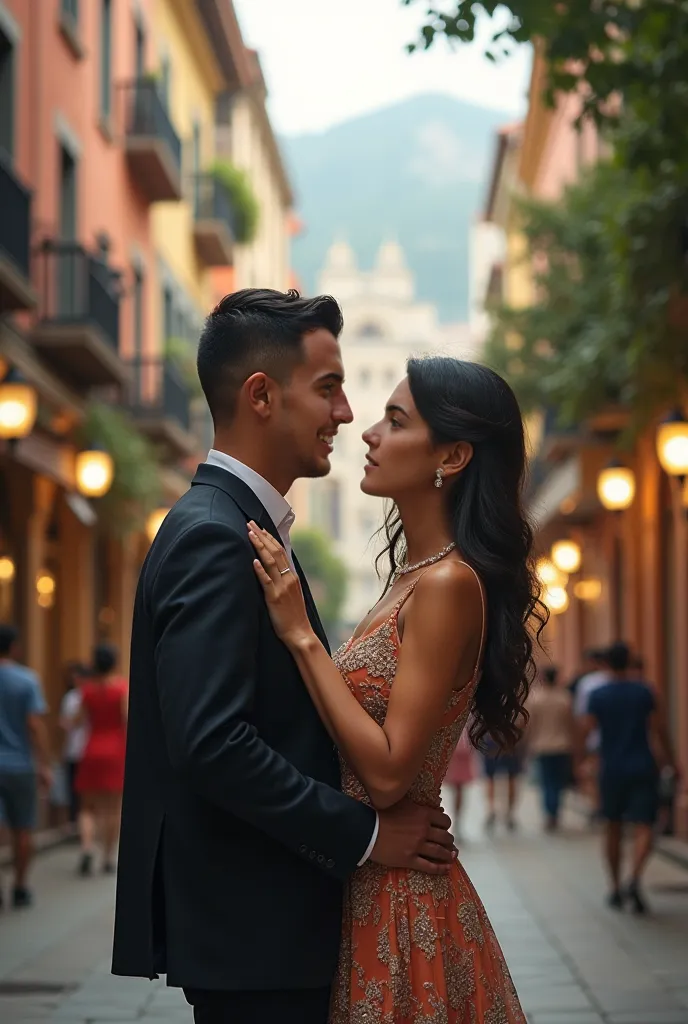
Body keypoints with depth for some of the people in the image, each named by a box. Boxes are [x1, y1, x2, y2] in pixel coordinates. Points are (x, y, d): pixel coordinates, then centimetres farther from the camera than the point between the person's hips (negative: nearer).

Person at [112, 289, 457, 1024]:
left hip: (272, 921, 10)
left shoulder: (238, 526, 14)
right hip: (249, 932, -10)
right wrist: (365, 834, -18)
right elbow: (213, 742, -26)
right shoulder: (212, 536, -18)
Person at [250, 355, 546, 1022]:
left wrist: (301, 635, -21)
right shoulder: (416, 573, 9)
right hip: (363, 884, 9)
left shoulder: (449, 582, -19)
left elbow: (388, 773, -23)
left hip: (396, 894, -9)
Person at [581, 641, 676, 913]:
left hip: (611, 770, 1)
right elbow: (659, 731, -2)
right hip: (642, 768, -1)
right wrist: (670, 761, 10)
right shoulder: (645, 692, -2)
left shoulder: (597, 696, -2)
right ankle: (635, 878, -29)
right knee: (644, 827, -5)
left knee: (613, 829, 15)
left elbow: (587, 731, -4)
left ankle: (616, 889, 21)